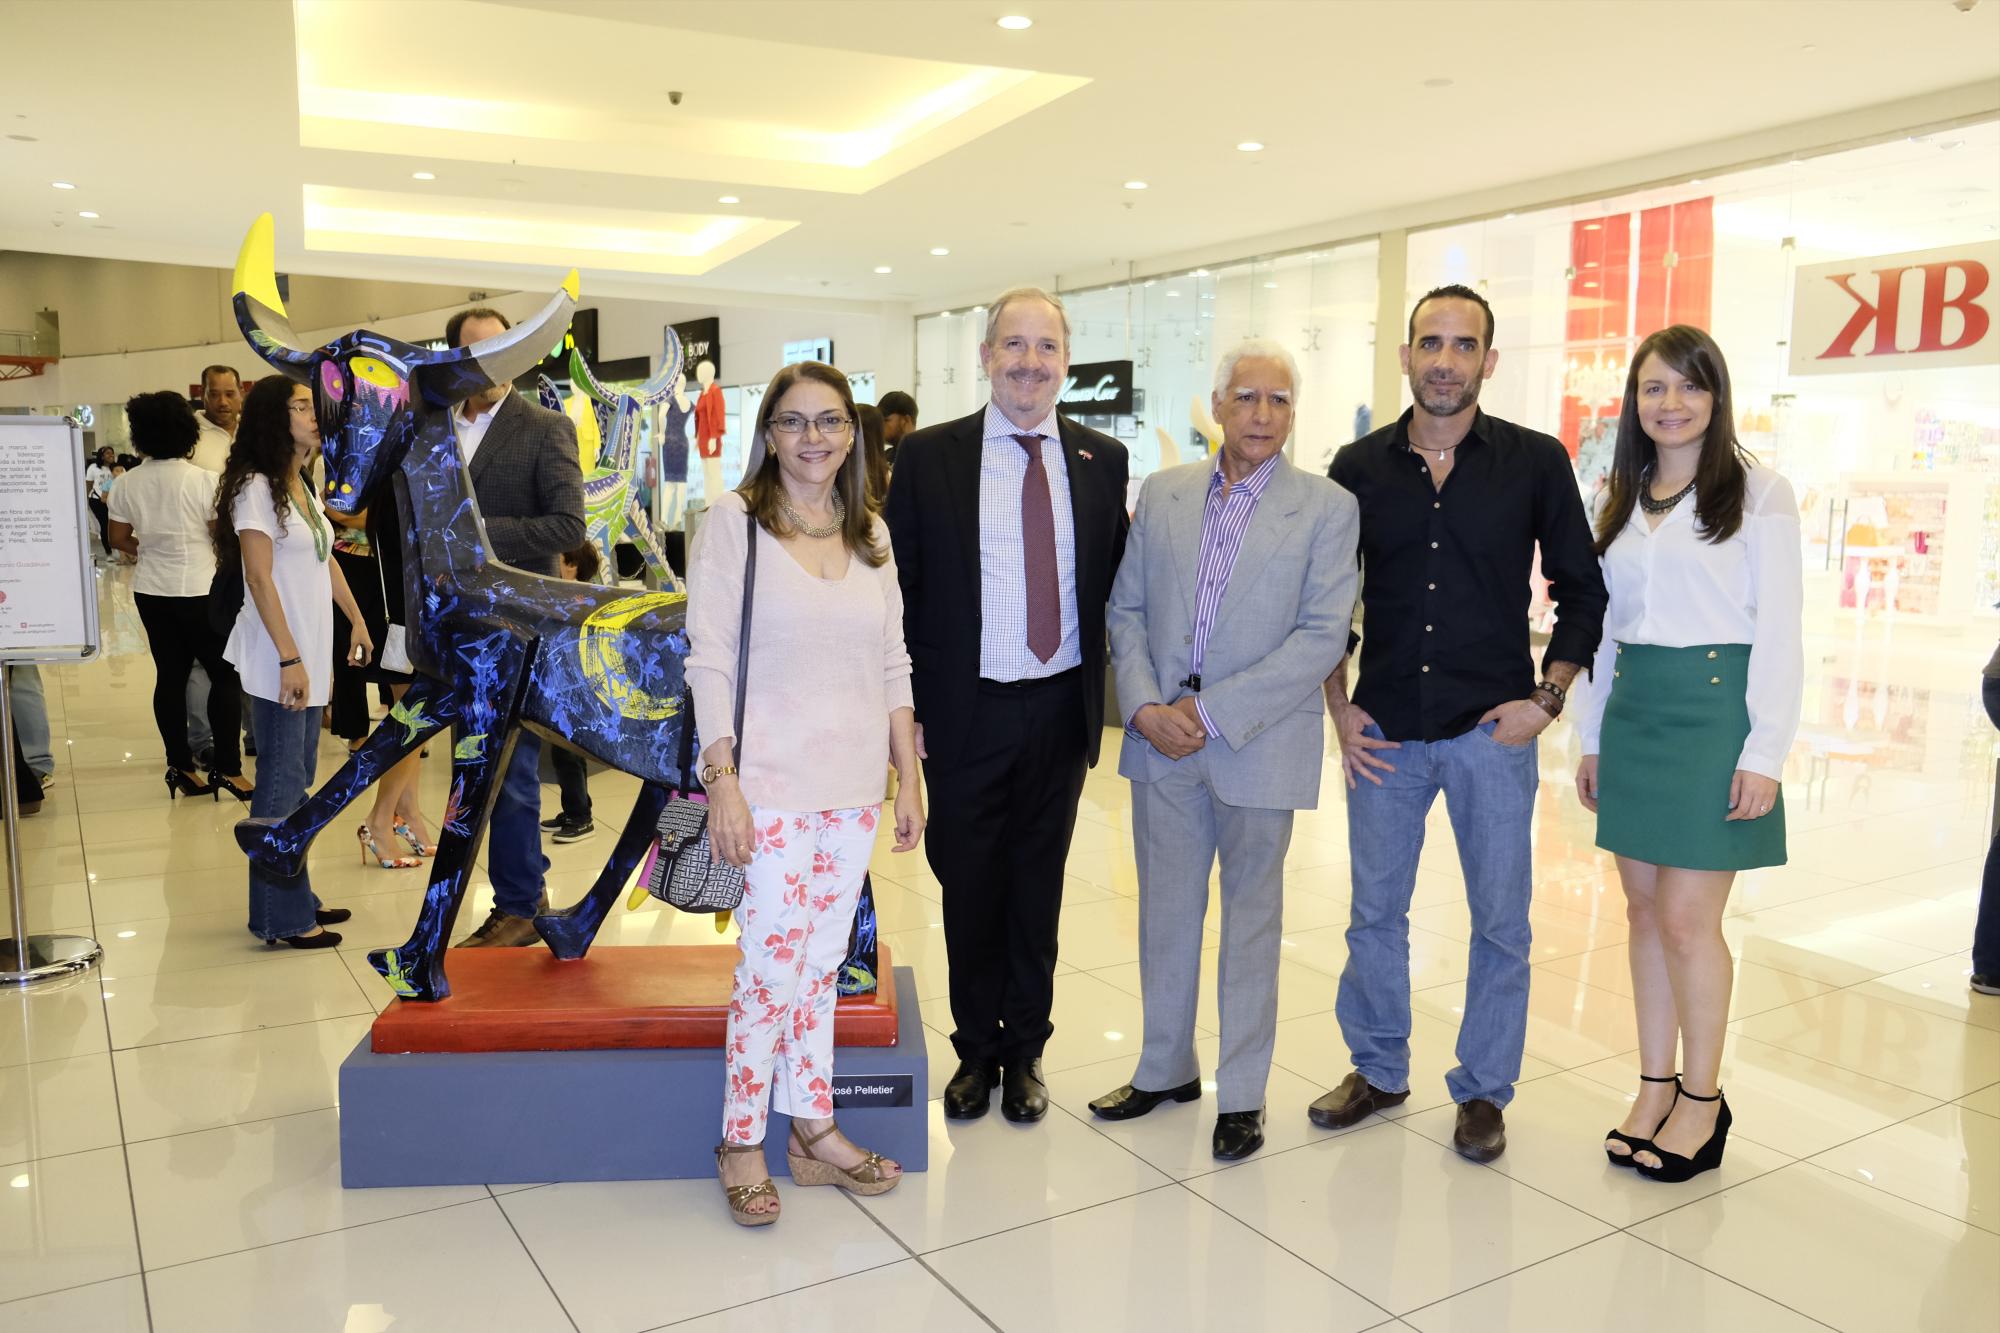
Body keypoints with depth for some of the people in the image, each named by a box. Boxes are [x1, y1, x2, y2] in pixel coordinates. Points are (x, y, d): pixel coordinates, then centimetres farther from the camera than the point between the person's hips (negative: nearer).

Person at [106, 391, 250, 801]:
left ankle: (180, 767, 13)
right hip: (199, 590, -5)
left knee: (170, 675, 9)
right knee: (226, 674, 3)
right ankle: (226, 767, 0)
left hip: (150, 591, 5)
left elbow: (118, 539, 8)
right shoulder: (205, 481, -12)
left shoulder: (127, 485, 2)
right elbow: (223, 538, -10)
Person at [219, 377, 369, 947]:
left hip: (312, 653, 9)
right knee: (282, 783, -3)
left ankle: (297, 897, 23)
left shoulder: (302, 487, 14)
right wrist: (290, 659, -19)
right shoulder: (256, 487, -12)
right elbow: (260, 579, -17)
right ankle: (281, 915, 5)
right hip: (279, 661, -9)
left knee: (299, 781, 14)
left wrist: (356, 619, 19)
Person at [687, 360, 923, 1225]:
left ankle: (811, 1129, 25)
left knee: (821, 962, 12)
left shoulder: (871, 533, 10)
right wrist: (722, 780, -13)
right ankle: (742, 1144, 17)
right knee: (772, 968, -1)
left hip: (854, 785, 4)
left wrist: (909, 776, 9)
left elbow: (893, 662, 12)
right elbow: (709, 660, -7)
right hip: (772, 783, -4)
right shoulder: (732, 520, -3)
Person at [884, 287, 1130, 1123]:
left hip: (1062, 710, 2)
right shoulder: (928, 456, -2)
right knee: (969, 887, 10)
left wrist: (1107, 691, 0)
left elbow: (1114, 583, 8)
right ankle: (975, 1050, 31)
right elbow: (899, 589, -1)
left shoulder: (1102, 460, 4)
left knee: (1039, 885, 13)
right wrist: (904, 706, -5)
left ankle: (1025, 1050, 31)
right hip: (966, 711, -1)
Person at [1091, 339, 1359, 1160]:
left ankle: (1242, 1093, 24)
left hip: (1259, 743, -3)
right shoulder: (1161, 494, 7)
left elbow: (1322, 635, -11)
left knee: (1252, 918, 10)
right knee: (1165, 910, 14)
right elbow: (1126, 609, 7)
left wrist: (1212, 711, -16)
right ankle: (1166, 1068, 32)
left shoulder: (1327, 508, -4)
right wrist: (1144, 706, -8)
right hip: (1162, 736, 3)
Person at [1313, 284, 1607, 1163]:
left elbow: (1582, 589, 4)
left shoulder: (1535, 463, -2)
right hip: (1383, 730, 2)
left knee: (1500, 920, 8)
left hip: (1492, 729, -1)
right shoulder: (1359, 467, 3)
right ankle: (1378, 1069, 31)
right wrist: (1338, 708, 3)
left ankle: (1483, 1090, 26)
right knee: (1374, 911, 11)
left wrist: (1547, 698, -6)